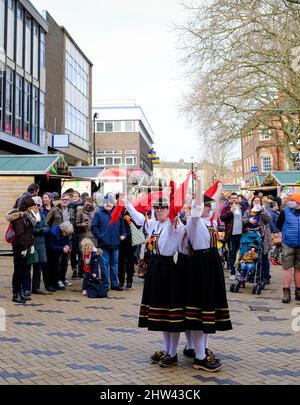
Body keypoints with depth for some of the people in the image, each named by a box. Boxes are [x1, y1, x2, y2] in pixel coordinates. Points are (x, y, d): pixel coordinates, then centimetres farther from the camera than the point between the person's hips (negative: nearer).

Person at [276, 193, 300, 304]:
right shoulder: (285, 211, -3)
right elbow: (278, 224, 9)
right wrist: (287, 233, 7)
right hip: (288, 244, -2)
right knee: (288, 268, -4)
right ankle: (286, 293, 0)